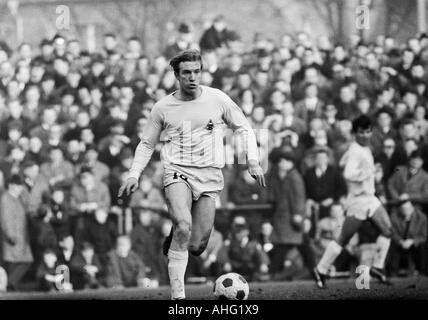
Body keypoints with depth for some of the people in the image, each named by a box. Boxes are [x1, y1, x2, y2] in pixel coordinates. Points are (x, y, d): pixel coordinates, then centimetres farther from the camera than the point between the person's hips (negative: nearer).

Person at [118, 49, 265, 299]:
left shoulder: (218, 99, 2)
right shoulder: (163, 108, 3)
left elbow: (244, 129, 12)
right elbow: (147, 144, 15)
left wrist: (253, 161, 0)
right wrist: (134, 175, 3)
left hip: (209, 175, 2)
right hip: (177, 171, -2)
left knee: (196, 247, -3)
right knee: (183, 225, -30)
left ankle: (173, 242, 37)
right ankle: (178, 295, -27)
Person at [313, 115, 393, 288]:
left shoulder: (365, 148, 10)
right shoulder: (356, 152, -19)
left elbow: (342, 163, 24)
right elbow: (348, 174, -33)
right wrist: (365, 173, -25)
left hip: (370, 197, 9)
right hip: (358, 199, -9)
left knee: (387, 230, -4)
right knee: (343, 240, -1)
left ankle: (377, 267, 5)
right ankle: (321, 270, 11)